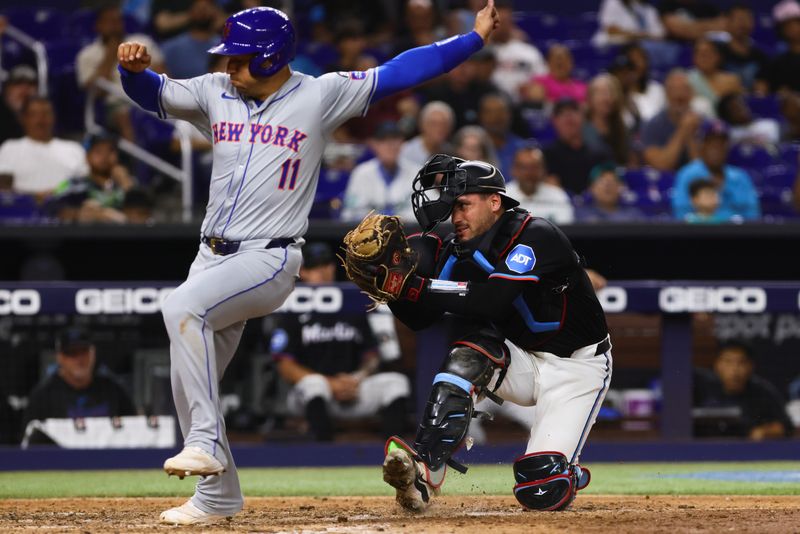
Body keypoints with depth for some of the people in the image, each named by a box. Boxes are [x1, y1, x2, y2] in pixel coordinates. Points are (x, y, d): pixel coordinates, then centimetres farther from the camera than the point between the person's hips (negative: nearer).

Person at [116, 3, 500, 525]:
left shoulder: (320, 95, -4)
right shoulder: (216, 93, 8)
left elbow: (399, 73, -5)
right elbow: (153, 93, 6)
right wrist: (136, 68, -17)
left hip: (270, 260, -7)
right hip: (215, 255, 7)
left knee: (182, 306, -31)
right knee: (189, 383, 7)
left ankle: (206, 443, -29)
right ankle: (218, 496, 23)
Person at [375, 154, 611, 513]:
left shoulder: (537, 237, -24)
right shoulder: (459, 251, -3)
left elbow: (492, 300, -37)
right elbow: (419, 319, -4)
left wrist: (418, 287, -40)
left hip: (576, 365, -6)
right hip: (520, 362, 6)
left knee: (541, 492, -19)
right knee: (465, 359, -29)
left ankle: (570, 472, 18)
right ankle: (424, 473, -33)